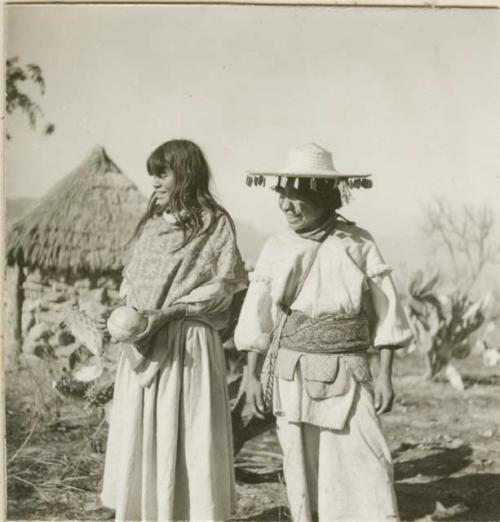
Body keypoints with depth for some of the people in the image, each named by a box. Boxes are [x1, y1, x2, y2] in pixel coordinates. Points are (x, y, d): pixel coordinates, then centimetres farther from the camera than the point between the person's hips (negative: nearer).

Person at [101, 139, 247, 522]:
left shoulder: (215, 223, -5)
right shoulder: (152, 223, 13)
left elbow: (223, 287, -9)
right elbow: (132, 279, 16)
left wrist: (170, 311, -16)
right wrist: (130, 312, -4)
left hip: (189, 342, -6)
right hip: (143, 344, 6)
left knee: (187, 432, 1)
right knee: (139, 431, 10)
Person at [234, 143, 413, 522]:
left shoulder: (358, 244, -4)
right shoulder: (277, 248, 2)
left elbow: (384, 314, -1)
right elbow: (258, 319, 5)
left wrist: (385, 376, -4)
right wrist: (252, 376, 3)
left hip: (347, 375, -2)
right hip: (292, 375, 2)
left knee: (366, 467, -4)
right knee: (302, 467, 8)